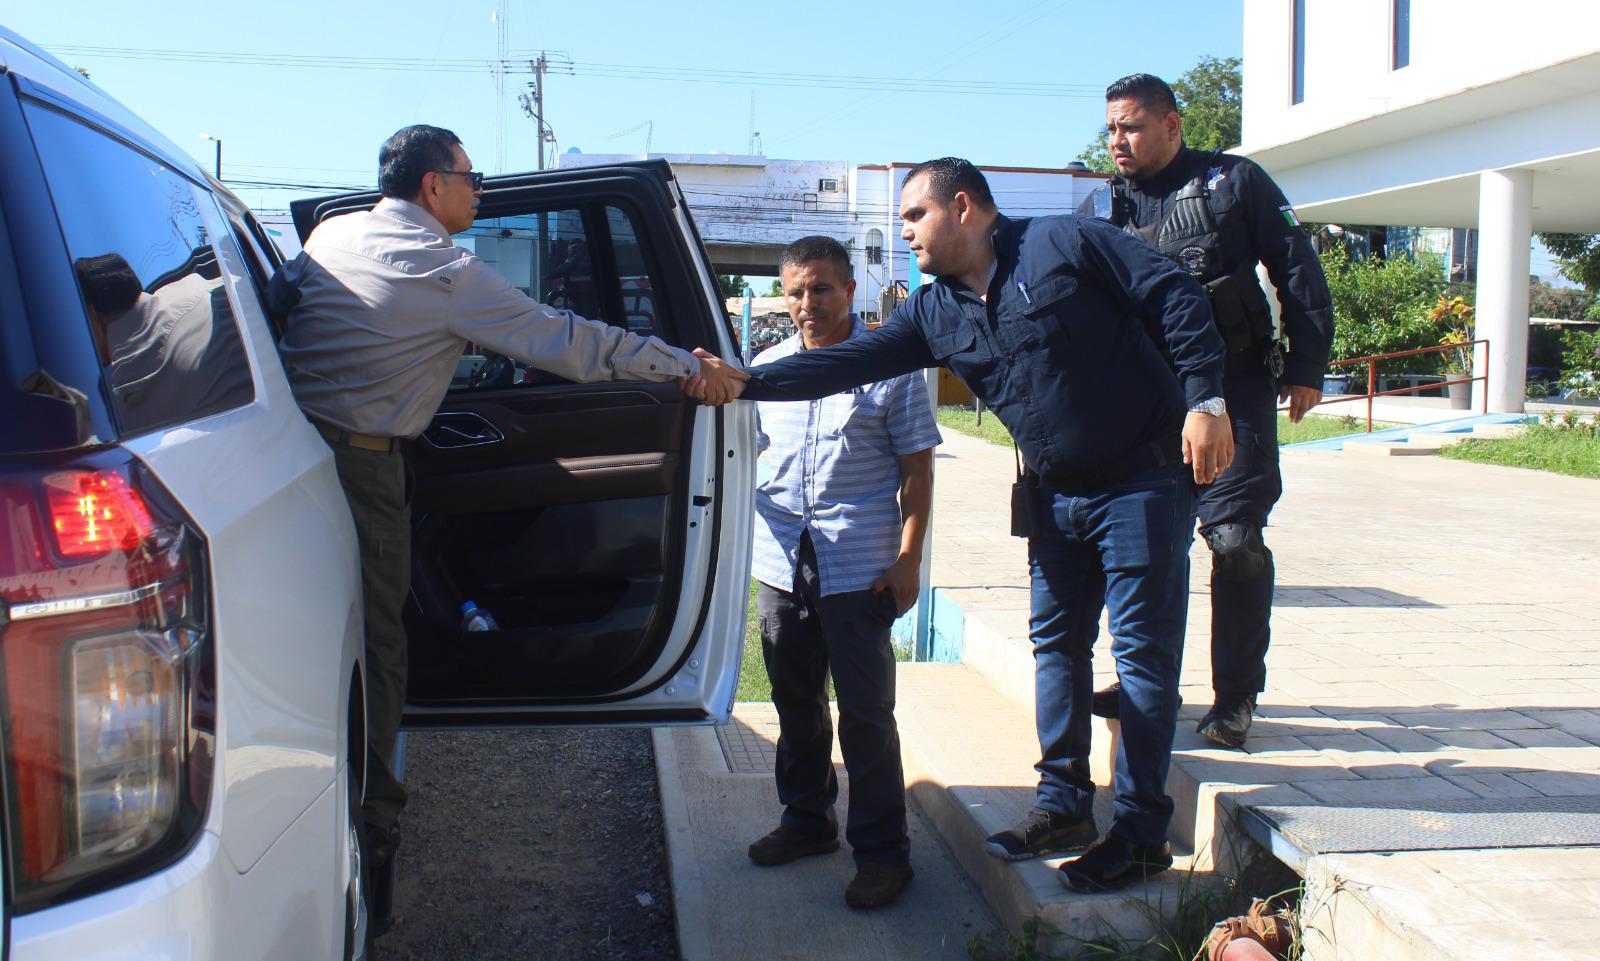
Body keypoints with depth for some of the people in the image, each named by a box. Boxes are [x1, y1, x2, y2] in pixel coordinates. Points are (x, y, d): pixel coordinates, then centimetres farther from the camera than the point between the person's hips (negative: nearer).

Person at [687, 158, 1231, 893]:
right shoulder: (934, 312, 5)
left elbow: (1175, 299, -11)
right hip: (1057, 494, 7)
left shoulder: (1066, 244, -11)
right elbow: (849, 362, -2)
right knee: (1057, 645, 11)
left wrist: (1204, 399, -19)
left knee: (1141, 652, -2)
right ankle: (1063, 805, 25)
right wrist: (746, 382, -11)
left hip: (1143, 480, -7)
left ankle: (1141, 833, 7)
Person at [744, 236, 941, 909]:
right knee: (795, 701, 16)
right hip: (781, 563, 5)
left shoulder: (887, 364, -3)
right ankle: (807, 818, 34)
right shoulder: (765, 367, 9)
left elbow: (917, 469, -2)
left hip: (860, 569, -5)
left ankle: (882, 849, 12)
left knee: (865, 712, 0)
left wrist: (908, 559, -8)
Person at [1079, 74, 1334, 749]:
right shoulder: (1102, 208, 11)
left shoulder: (1233, 182, 4)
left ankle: (1235, 696, 5)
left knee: (1234, 536, -8)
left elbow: (1296, 269, 3)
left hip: (1234, 386, -3)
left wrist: (1306, 366, -2)